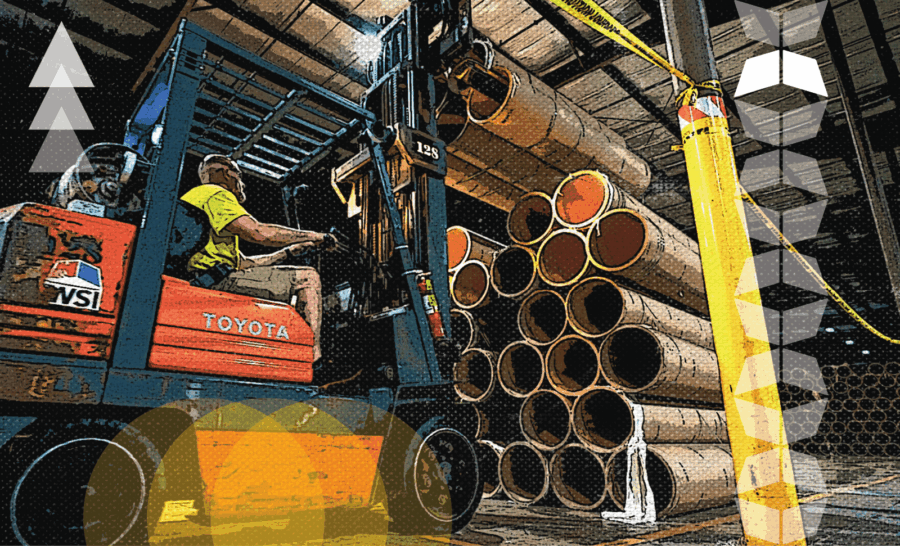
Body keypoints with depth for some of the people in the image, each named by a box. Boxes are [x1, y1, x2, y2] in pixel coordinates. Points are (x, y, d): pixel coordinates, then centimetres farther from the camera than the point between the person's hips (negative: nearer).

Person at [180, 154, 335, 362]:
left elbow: (243, 262, 28)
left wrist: (288, 252, 29)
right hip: (216, 282, -11)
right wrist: (314, 236, -4)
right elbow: (257, 233, -16)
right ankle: (312, 360, -18)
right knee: (307, 278, -11)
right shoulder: (214, 194, 1)